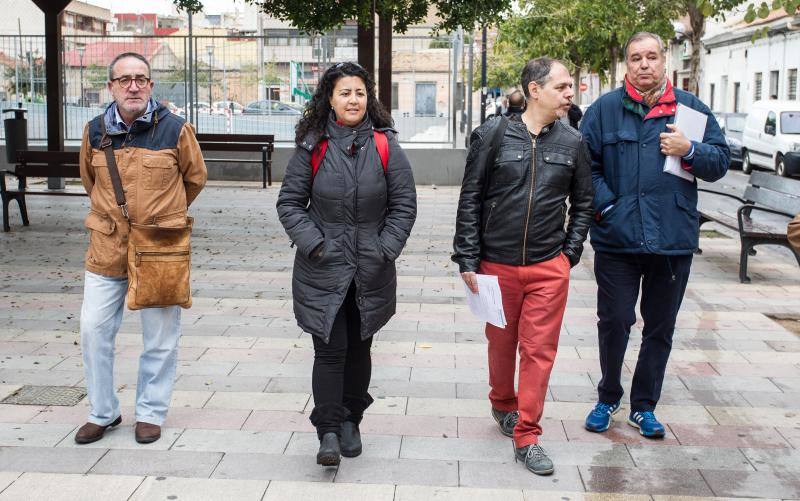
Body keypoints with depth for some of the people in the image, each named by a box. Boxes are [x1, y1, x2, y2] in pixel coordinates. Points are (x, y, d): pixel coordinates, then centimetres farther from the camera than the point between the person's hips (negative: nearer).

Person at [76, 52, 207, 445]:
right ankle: (102, 412, 22)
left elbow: (195, 179, 9)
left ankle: (151, 412, 23)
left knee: (160, 338, 5)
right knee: (93, 330, 4)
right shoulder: (95, 131, 2)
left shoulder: (175, 129, -6)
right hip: (106, 248, 3)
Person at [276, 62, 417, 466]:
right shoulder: (312, 146, -1)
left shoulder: (386, 146, 0)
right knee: (329, 350, -5)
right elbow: (290, 202, 1)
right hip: (322, 268, -2)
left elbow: (404, 205, 3)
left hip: (371, 270, 2)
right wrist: (314, 244, -10)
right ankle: (328, 432, 1)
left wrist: (385, 249, -6)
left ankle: (350, 421, 29)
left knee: (359, 347, 13)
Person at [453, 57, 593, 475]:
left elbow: (582, 203, 13)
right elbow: (470, 201, -2)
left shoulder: (572, 143, 3)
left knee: (539, 351, 0)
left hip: (549, 268, 1)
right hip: (497, 264, -1)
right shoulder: (493, 136, -4)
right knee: (501, 343, 15)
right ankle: (502, 405, 41)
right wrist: (467, 260, -4)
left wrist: (570, 253, 6)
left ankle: (526, 436, 10)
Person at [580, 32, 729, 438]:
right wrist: (606, 206, -10)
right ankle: (608, 397, 27)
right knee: (614, 322, 5)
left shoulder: (691, 108, 6)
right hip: (616, 238, -2)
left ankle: (644, 405, 26)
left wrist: (689, 151, -11)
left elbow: (721, 161, 7)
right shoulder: (604, 110, 2)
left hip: (673, 240, 2)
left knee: (660, 328, 11)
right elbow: (585, 166, -1)